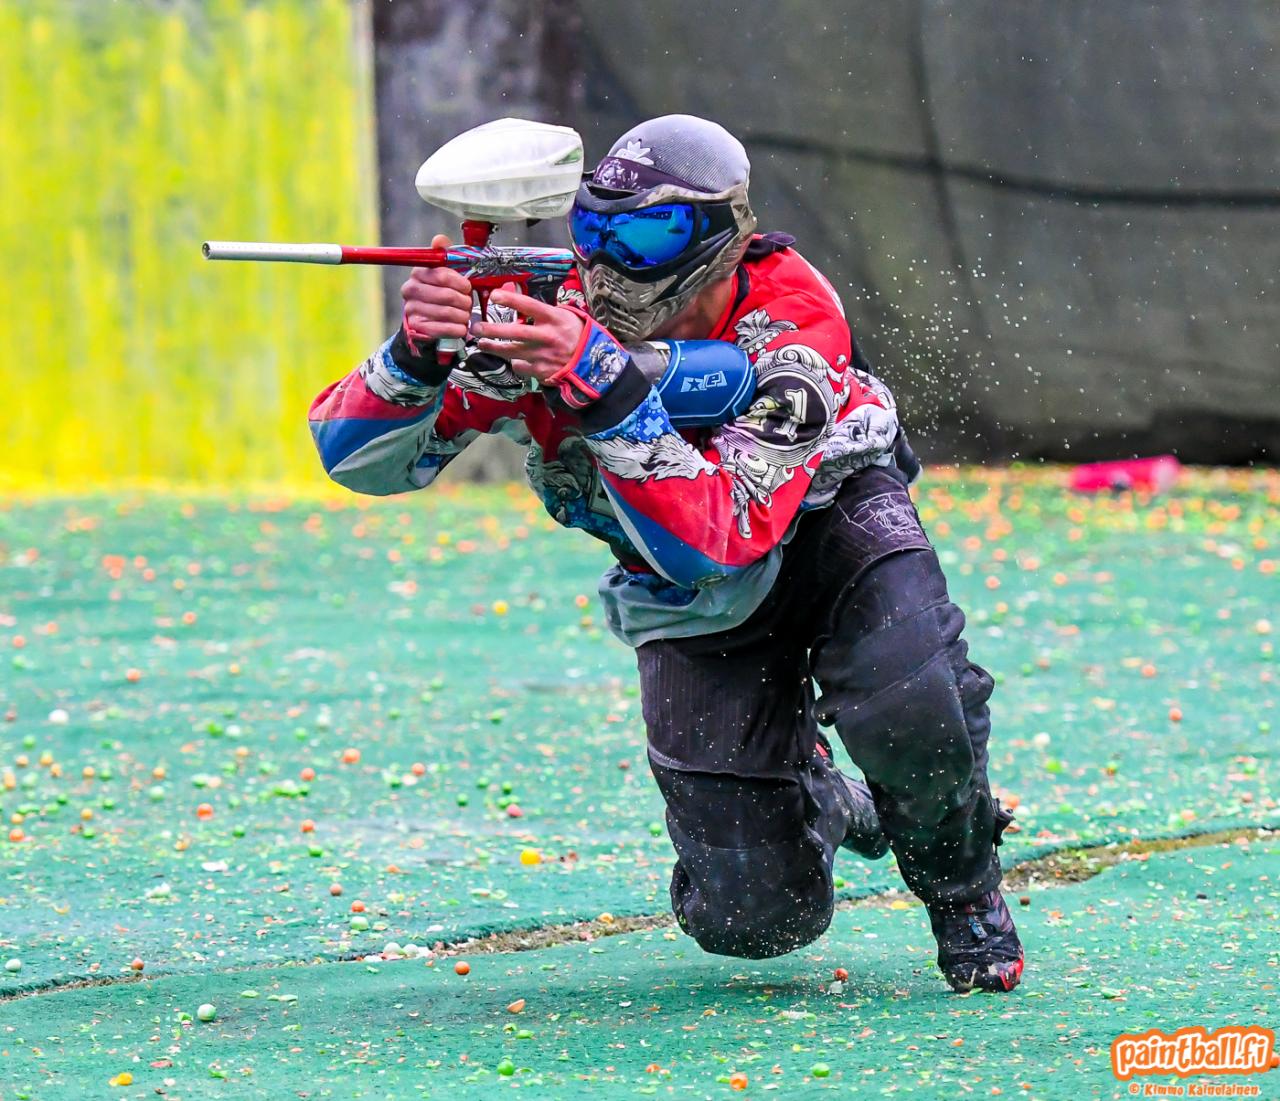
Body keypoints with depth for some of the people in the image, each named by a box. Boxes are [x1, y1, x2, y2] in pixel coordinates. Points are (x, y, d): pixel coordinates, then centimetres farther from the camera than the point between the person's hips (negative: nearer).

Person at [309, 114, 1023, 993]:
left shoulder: (792, 326, -34)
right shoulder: (551, 317, -26)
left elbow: (722, 541, -44)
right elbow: (356, 458, -23)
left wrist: (603, 386, -53)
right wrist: (416, 357, -45)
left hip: (828, 519, -2)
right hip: (696, 608, 2)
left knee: (909, 714, -36)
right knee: (752, 921, -11)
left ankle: (960, 878, 0)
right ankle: (825, 807, 27)